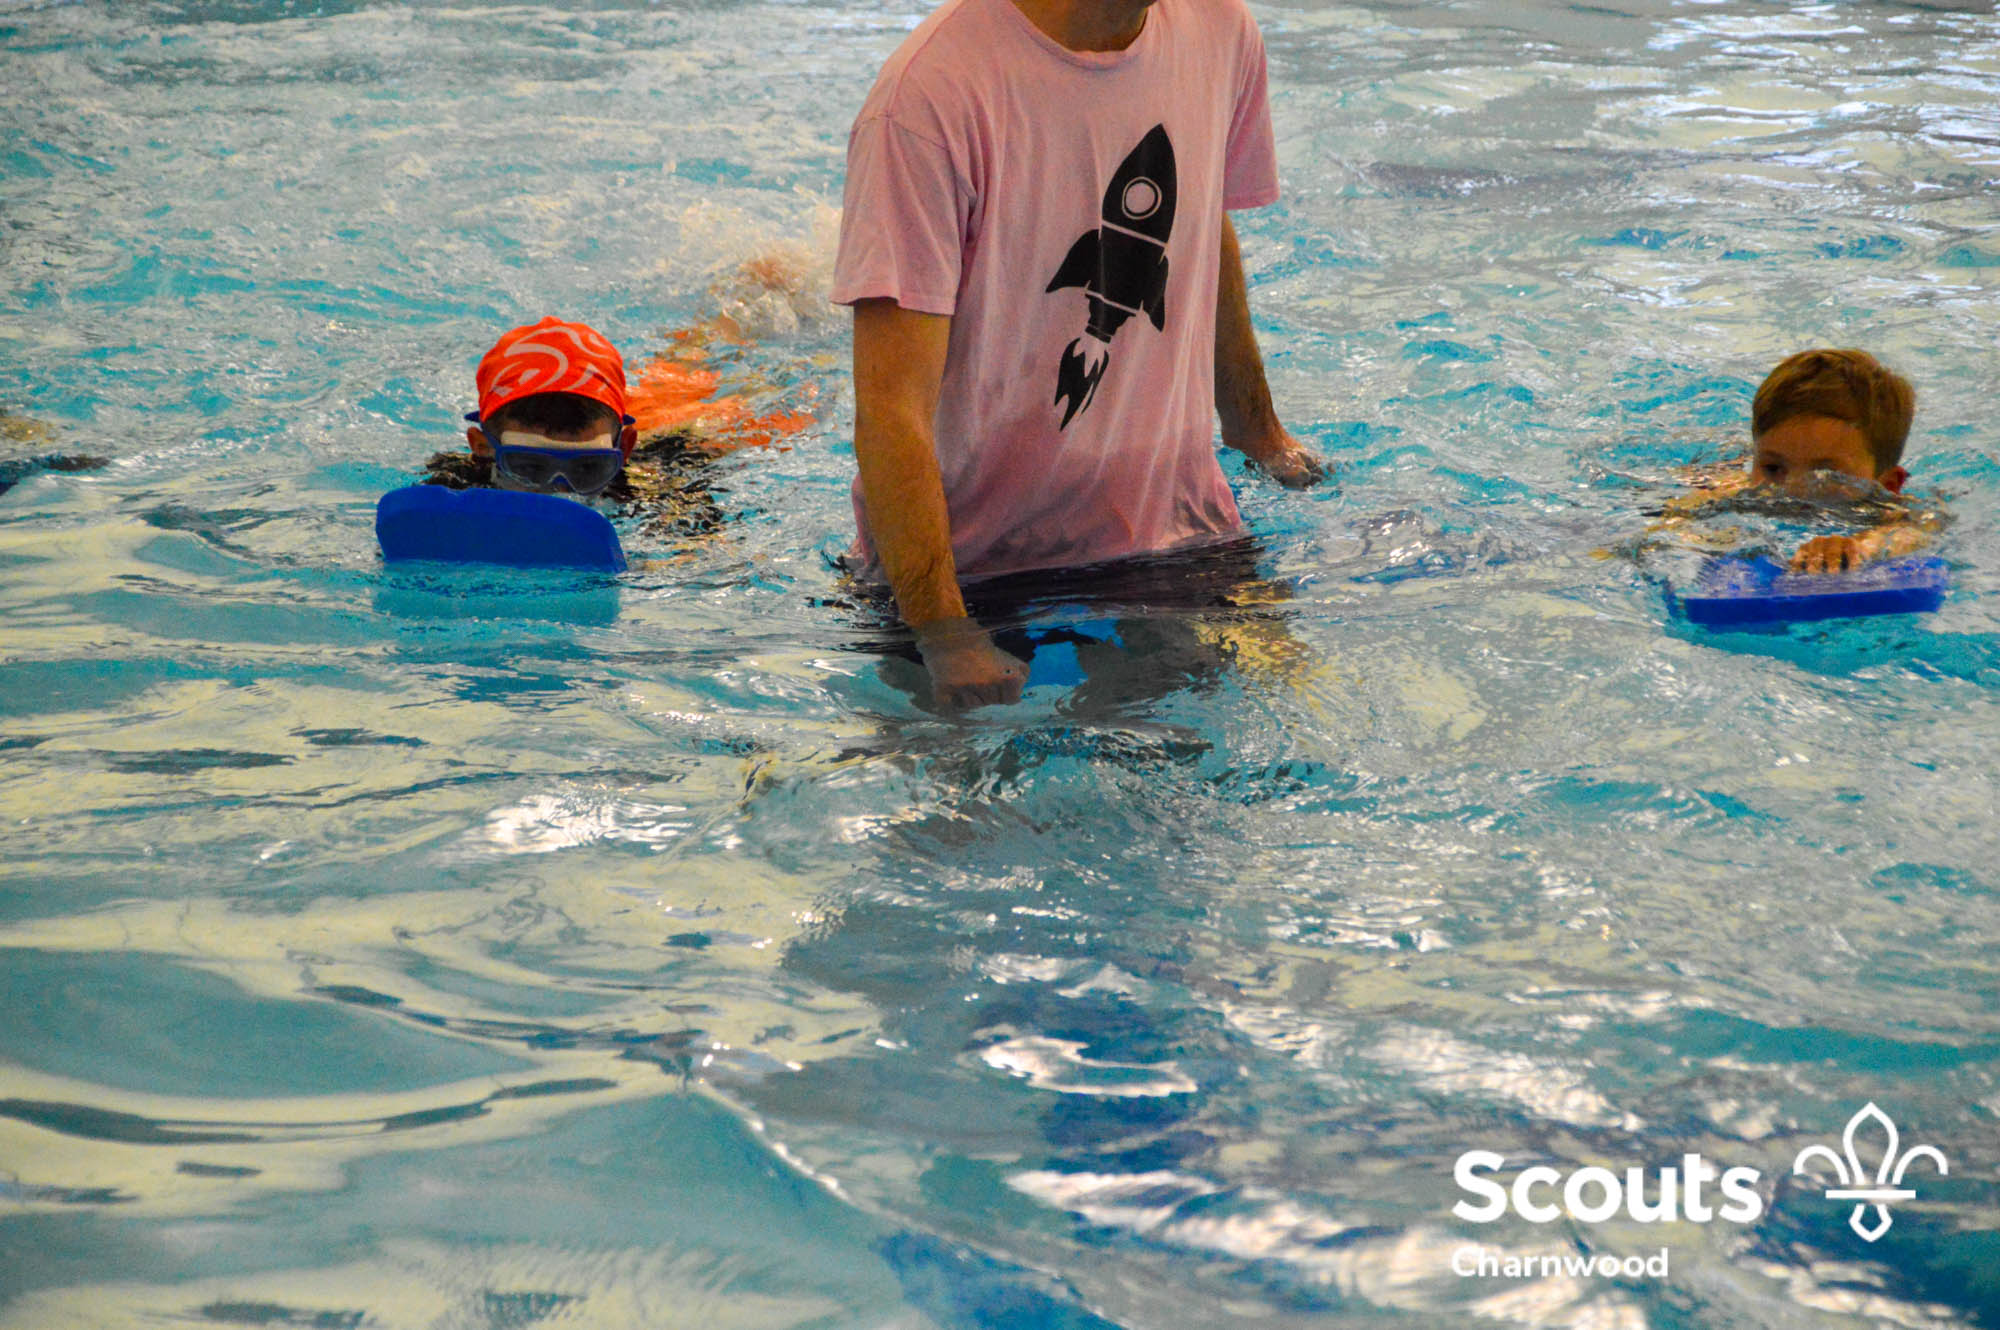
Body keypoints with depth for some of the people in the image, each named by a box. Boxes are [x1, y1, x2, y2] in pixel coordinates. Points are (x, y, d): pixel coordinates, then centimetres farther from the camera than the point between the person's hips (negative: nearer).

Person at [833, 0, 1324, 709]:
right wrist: (945, 635, -37)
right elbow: (892, 410, -29)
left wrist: (1255, 427, 30)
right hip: (973, 565, -4)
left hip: (1179, 524, 4)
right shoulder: (930, 94, -24)